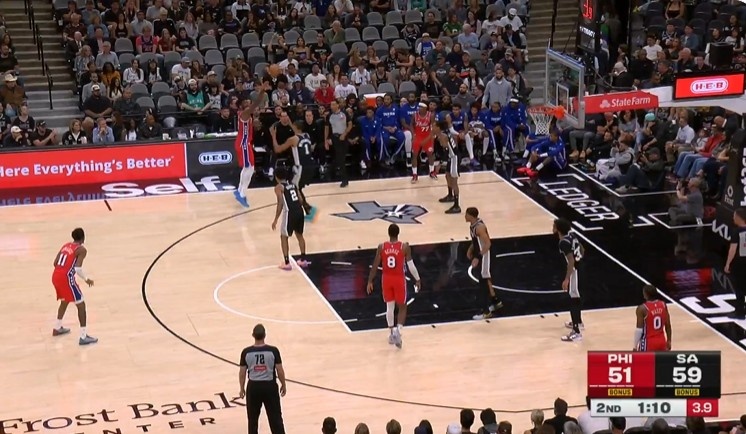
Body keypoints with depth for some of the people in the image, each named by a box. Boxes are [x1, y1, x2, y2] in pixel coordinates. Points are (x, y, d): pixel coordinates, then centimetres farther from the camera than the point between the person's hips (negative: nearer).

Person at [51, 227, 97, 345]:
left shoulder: (65, 245, 19)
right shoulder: (81, 250, -3)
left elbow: (55, 263, 16)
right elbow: (78, 268, -15)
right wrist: (86, 279, 1)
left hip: (56, 276, 8)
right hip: (66, 278, -8)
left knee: (65, 301, 32)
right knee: (81, 304, 1)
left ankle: (57, 329, 44)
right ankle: (83, 337, -5)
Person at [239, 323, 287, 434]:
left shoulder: (246, 352, -9)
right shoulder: (273, 351, -12)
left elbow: (242, 372, -2)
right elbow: (280, 370, -7)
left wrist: (242, 388, 12)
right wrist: (283, 385, 8)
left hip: (253, 386, 1)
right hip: (270, 386, -1)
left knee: (253, 418, 15)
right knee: (275, 417, 8)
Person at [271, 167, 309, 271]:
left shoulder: (278, 187, -2)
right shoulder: (293, 185, 17)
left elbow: (280, 204, -10)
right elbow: (300, 200, 14)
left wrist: (275, 220, -6)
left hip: (290, 213, -6)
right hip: (299, 211, 6)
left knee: (284, 237, 9)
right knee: (299, 235, 25)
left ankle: (287, 263, 6)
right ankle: (303, 260, 31)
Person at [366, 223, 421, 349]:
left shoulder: (381, 247, -6)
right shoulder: (404, 247, -12)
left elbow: (375, 266, -3)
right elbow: (411, 265, -9)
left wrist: (370, 281, 6)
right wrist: (417, 279, 4)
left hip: (386, 279, 2)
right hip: (399, 280, -2)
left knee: (390, 306, 18)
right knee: (402, 308, 11)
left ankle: (392, 333, 25)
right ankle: (398, 330, -12)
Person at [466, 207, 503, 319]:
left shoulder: (479, 227, -27)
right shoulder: (473, 224, 3)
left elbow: (488, 244, -29)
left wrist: (478, 257, -32)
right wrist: (470, 249, 11)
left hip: (483, 255, -10)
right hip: (478, 253, 10)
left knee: (484, 281, -5)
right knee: (485, 279, 21)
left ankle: (488, 311, 1)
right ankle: (496, 301, 37)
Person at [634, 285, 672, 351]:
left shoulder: (642, 308, -17)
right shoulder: (663, 305, -1)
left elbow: (639, 330, -16)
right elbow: (668, 325, 6)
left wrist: (635, 346, -6)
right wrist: (669, 341, 17)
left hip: (648, 342, -6)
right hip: (661, 341, 6)